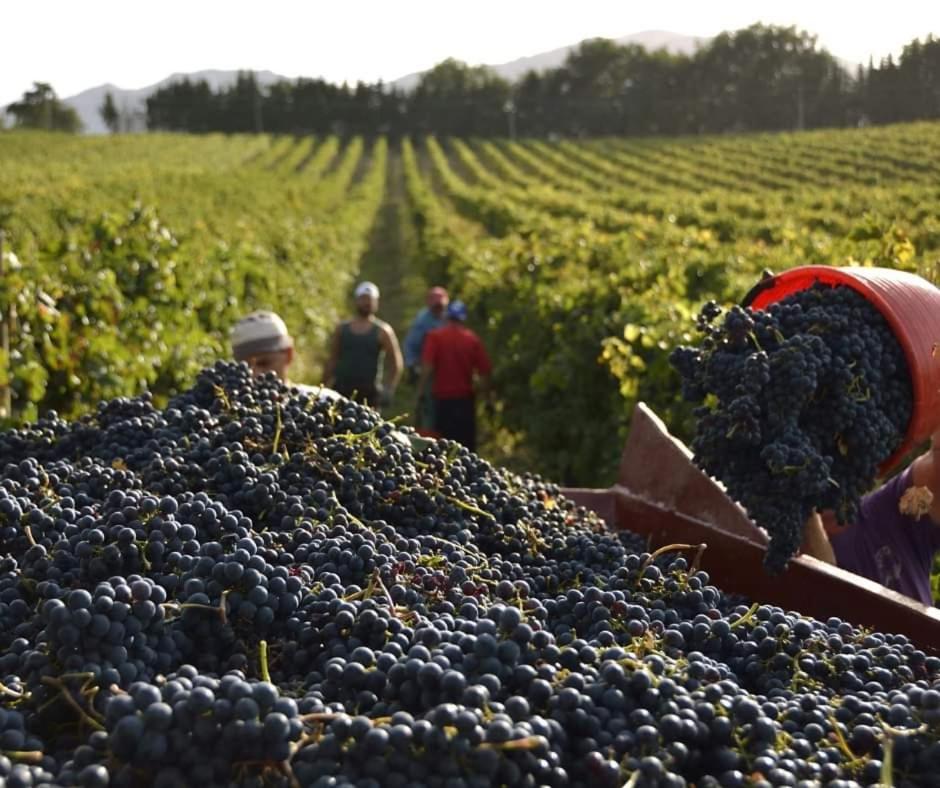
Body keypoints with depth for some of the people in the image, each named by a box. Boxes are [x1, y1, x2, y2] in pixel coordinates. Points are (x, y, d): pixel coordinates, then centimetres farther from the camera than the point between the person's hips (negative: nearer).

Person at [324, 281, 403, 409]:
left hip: (369, 393, -2)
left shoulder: (382, 332, 2)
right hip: (341, 390, 3)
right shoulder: (342, 329, 12)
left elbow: (396, 364, 1)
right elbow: (332, 360, 14)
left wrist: (389, 389, -9)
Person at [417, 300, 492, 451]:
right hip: (466, 397, 2)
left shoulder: (435, 336, -6)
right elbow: (483, 370, 0)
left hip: (443, 395, -2)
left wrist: (421, 388, -7)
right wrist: (486, 390, 12)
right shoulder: (472, 339, -1)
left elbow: (427, 366, -15)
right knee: (467, 441, 10)